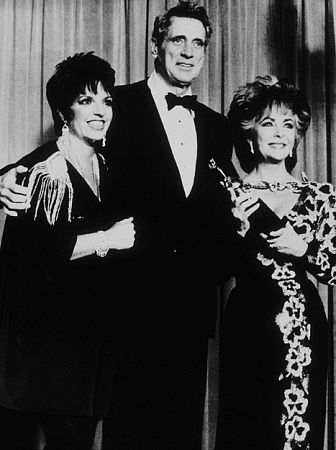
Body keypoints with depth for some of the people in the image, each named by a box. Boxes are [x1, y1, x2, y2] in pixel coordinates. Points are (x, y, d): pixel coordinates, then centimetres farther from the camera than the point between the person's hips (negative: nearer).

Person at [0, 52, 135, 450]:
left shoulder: (106, 166, 12)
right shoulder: (46, 169, -13)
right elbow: (38, 246, -22)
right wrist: (107, 239, -19)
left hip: (96, 325, 7)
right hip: (53, 330, -7)